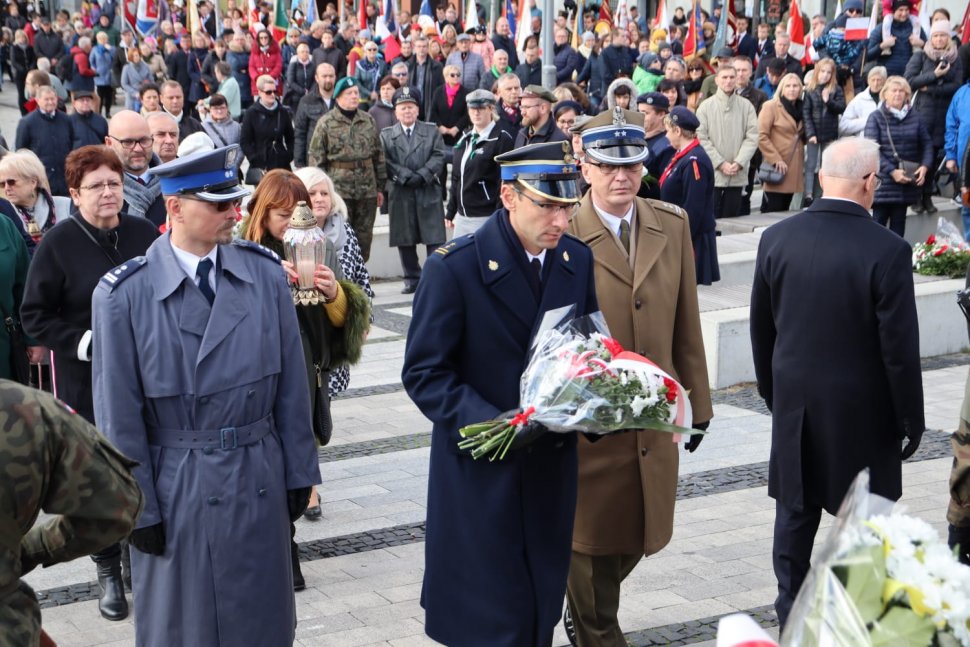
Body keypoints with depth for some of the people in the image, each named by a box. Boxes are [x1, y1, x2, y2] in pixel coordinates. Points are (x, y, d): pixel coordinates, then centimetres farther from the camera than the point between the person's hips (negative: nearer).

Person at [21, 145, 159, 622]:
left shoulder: (144, 235, 1)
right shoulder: (58, 243, -7)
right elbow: (34, 316, -5)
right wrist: (84, 342, -17)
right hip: (87, 381, -2)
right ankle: (109, 572, 21)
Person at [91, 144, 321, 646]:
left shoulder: (265, 273, -2)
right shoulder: (124, 295, -12)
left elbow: (292, 385, 3)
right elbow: (119, 415, -8)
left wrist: (298, 473, 5)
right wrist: (138, 508, -6)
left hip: (260, 482, 3)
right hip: (176, 489, -3)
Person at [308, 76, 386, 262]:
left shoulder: (368, 121, 10)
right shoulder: (326, 123, -3)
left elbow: (378, 155, 15)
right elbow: (316, 157, -3)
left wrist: (379, 187, 13)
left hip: (367, 188, 4)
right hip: (338, 186, -4)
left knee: (364, 235, 9)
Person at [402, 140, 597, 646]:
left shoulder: (577, 260, 2)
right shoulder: (453, 268, -15)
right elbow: (423, 373, -13)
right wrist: (491, 423, -26)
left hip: (552, 467, 5)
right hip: (482, 473, -5)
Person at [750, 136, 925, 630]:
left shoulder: (776, 239, -5)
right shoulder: (887, 251, -19)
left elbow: (761, 327, 5)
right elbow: (900, 346, -15)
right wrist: (910, 417, -3)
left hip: (794, 402, 4)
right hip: (862, 407, -4)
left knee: (796, 511, 15)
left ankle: (790, 614, 24)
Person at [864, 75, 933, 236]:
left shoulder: (914, 117, 7)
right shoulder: (876, 117, -4)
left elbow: (926, 143, 12)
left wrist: (925, 166, -6)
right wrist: (892, 171, -19)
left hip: (907, 181, 4)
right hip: (884, 180, -4)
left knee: (899, 222, 9)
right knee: (879, 219, -3)